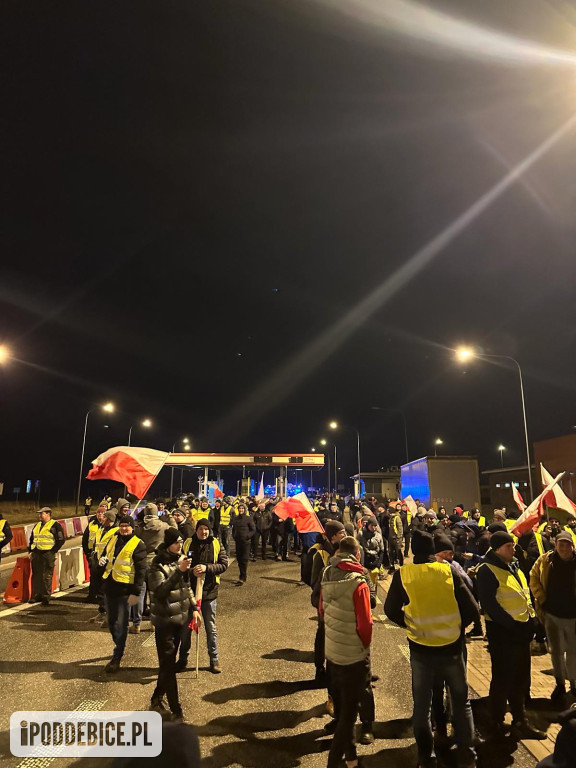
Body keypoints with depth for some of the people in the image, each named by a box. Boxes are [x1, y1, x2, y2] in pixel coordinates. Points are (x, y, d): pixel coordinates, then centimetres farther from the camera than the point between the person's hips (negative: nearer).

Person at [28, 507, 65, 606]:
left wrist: (53, 551, -11)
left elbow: (61, 540, -7)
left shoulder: (55, 525, -5)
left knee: (46, 577, -3)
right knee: (36, 576, 10)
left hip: (48, 554, -7)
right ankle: (36, 595, 21)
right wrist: (30, 550, 15)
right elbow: (32, 539, 26)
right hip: (36, 554, 7)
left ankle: (46, 597, 4)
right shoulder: (37, 525, 17)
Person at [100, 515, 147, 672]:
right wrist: (103, 561, -2)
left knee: (120, 624, -1)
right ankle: (119, 647, 37)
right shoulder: (113, 539, 9)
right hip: (110, 586, 7)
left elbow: (141, 570, -12)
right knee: (111, 621, 18)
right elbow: (105, 554, 23)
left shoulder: (138, 544, -11)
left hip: (124, 589, -7)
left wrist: (136, 592, -16)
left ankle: (117, 658, 9)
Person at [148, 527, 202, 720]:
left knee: (169, 663, 18)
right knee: (168, 665, 0)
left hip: (181, 617, 7)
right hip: (165, 620, -6)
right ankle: (176, 711, 10)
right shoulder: (158, 564, -16)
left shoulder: (181, 559, 3)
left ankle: (157, 699, 37)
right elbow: (160, 591, -27)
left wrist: (194, 609, 10)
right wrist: (178, 571, -34)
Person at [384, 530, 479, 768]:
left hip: (421, 649, 0)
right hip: (452, 647, 1)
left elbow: (391, 611, -7)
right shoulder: (448, 571, -12)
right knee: (461, 702, 24)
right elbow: (472, 610, -10)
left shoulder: (402, 574, -12)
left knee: (422, 706, 19)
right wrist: (456, 625, 6)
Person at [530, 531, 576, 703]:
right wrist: (541, 599, -2)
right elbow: (534, 578, 5)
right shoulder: (545, 560, -8)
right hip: (552, 614, 1)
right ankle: (560, 684, 32)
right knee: (556, 652, 14)